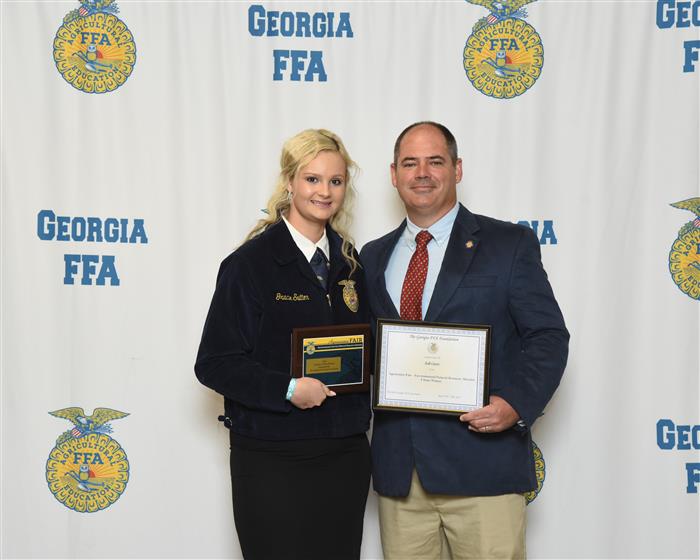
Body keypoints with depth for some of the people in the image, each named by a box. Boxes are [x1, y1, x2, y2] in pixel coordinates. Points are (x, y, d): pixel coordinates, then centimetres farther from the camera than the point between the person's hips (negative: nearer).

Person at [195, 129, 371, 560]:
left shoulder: (350, 263, 10)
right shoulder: (251, 263, -8)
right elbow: (214, 363, -10)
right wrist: (287, 390, -21)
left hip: (345, 455, 5)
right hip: (273, 460, -5)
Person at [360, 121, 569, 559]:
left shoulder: (509, 244, 0)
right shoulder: (374, 258, 14)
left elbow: (548, 337, -3)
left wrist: (517, 403, -18)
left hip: (481, 461, -4)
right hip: (398, 466, 4)